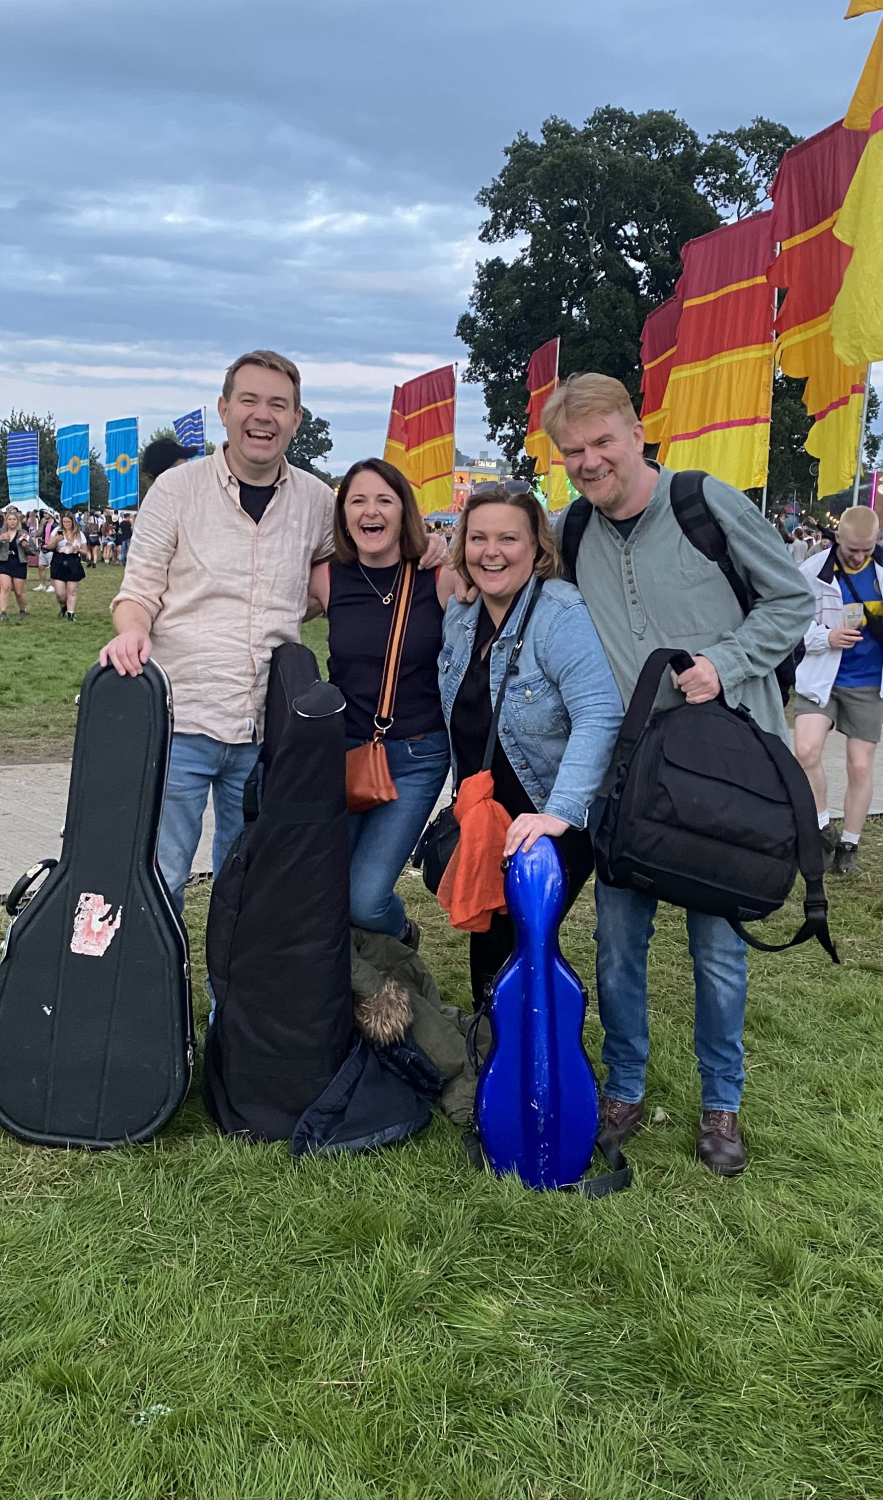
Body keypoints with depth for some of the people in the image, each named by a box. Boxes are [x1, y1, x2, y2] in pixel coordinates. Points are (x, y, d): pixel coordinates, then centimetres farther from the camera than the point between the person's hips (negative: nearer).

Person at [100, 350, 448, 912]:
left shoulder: (317, 500, 6)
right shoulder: (177, 489, -1)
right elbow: (138, 592, 2)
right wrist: (131, 631, -21)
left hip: (269, 729, 3)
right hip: (180, 718, -3)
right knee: (160, 876, 0)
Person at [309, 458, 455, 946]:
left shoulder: (440, 579, -5)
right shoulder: (326, 580, -1)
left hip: (417, 757, -2)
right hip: (343, 751, 2)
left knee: (365, 899, -10)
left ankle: (401, 934, 27)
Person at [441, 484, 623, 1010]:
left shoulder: (560, 615, -22)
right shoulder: (460, 615, 2)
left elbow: (599, 715, -34)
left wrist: (559, 812, -42)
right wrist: (464, 803, 16)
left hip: (558, 825, -7)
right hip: (484, 822, 7)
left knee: (519, 942, -6)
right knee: (486, 937, 14)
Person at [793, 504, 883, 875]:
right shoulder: (812, 572, -9)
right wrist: (827, 637, -20)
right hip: (821, 678, -2)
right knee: (806, 751, -19)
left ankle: (849, 843, 23)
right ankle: (822, 827, 4)